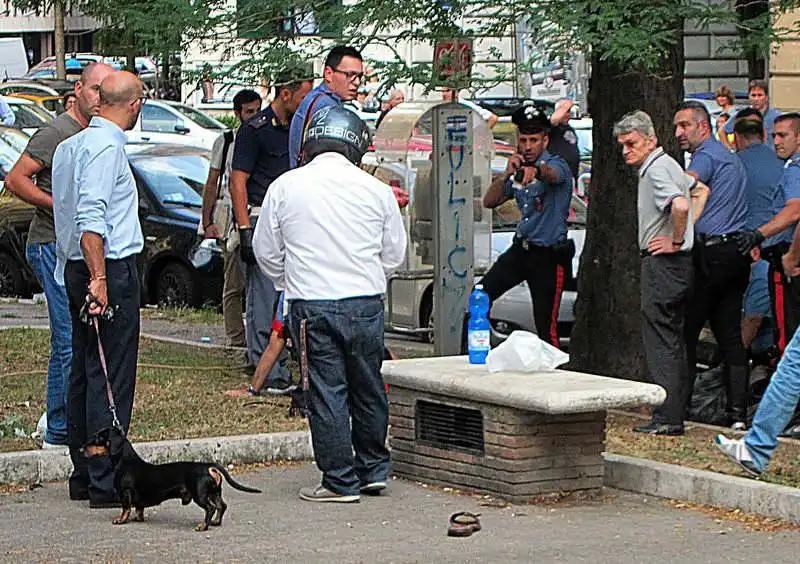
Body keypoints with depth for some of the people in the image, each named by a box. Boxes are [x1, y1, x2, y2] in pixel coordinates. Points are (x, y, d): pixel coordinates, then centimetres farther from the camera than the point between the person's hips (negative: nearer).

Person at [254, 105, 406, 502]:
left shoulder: (285, 186, -2)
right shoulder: (376, 189, 0)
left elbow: (267, 253, 7)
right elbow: (394, 253, 10)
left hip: (311, 305, -2)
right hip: (366, 302, 2)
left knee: (326, 391, 3)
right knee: (368, 388, 14)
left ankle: (341, 481, 4)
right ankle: (374, 470, 25)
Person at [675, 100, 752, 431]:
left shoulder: (706, 156, -9)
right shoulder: (730, 157, 22)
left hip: (712, 252, -9)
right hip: (738, 250, 9)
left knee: (686, 332, -3)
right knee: (730, 335, 7)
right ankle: (737, 412, 3)